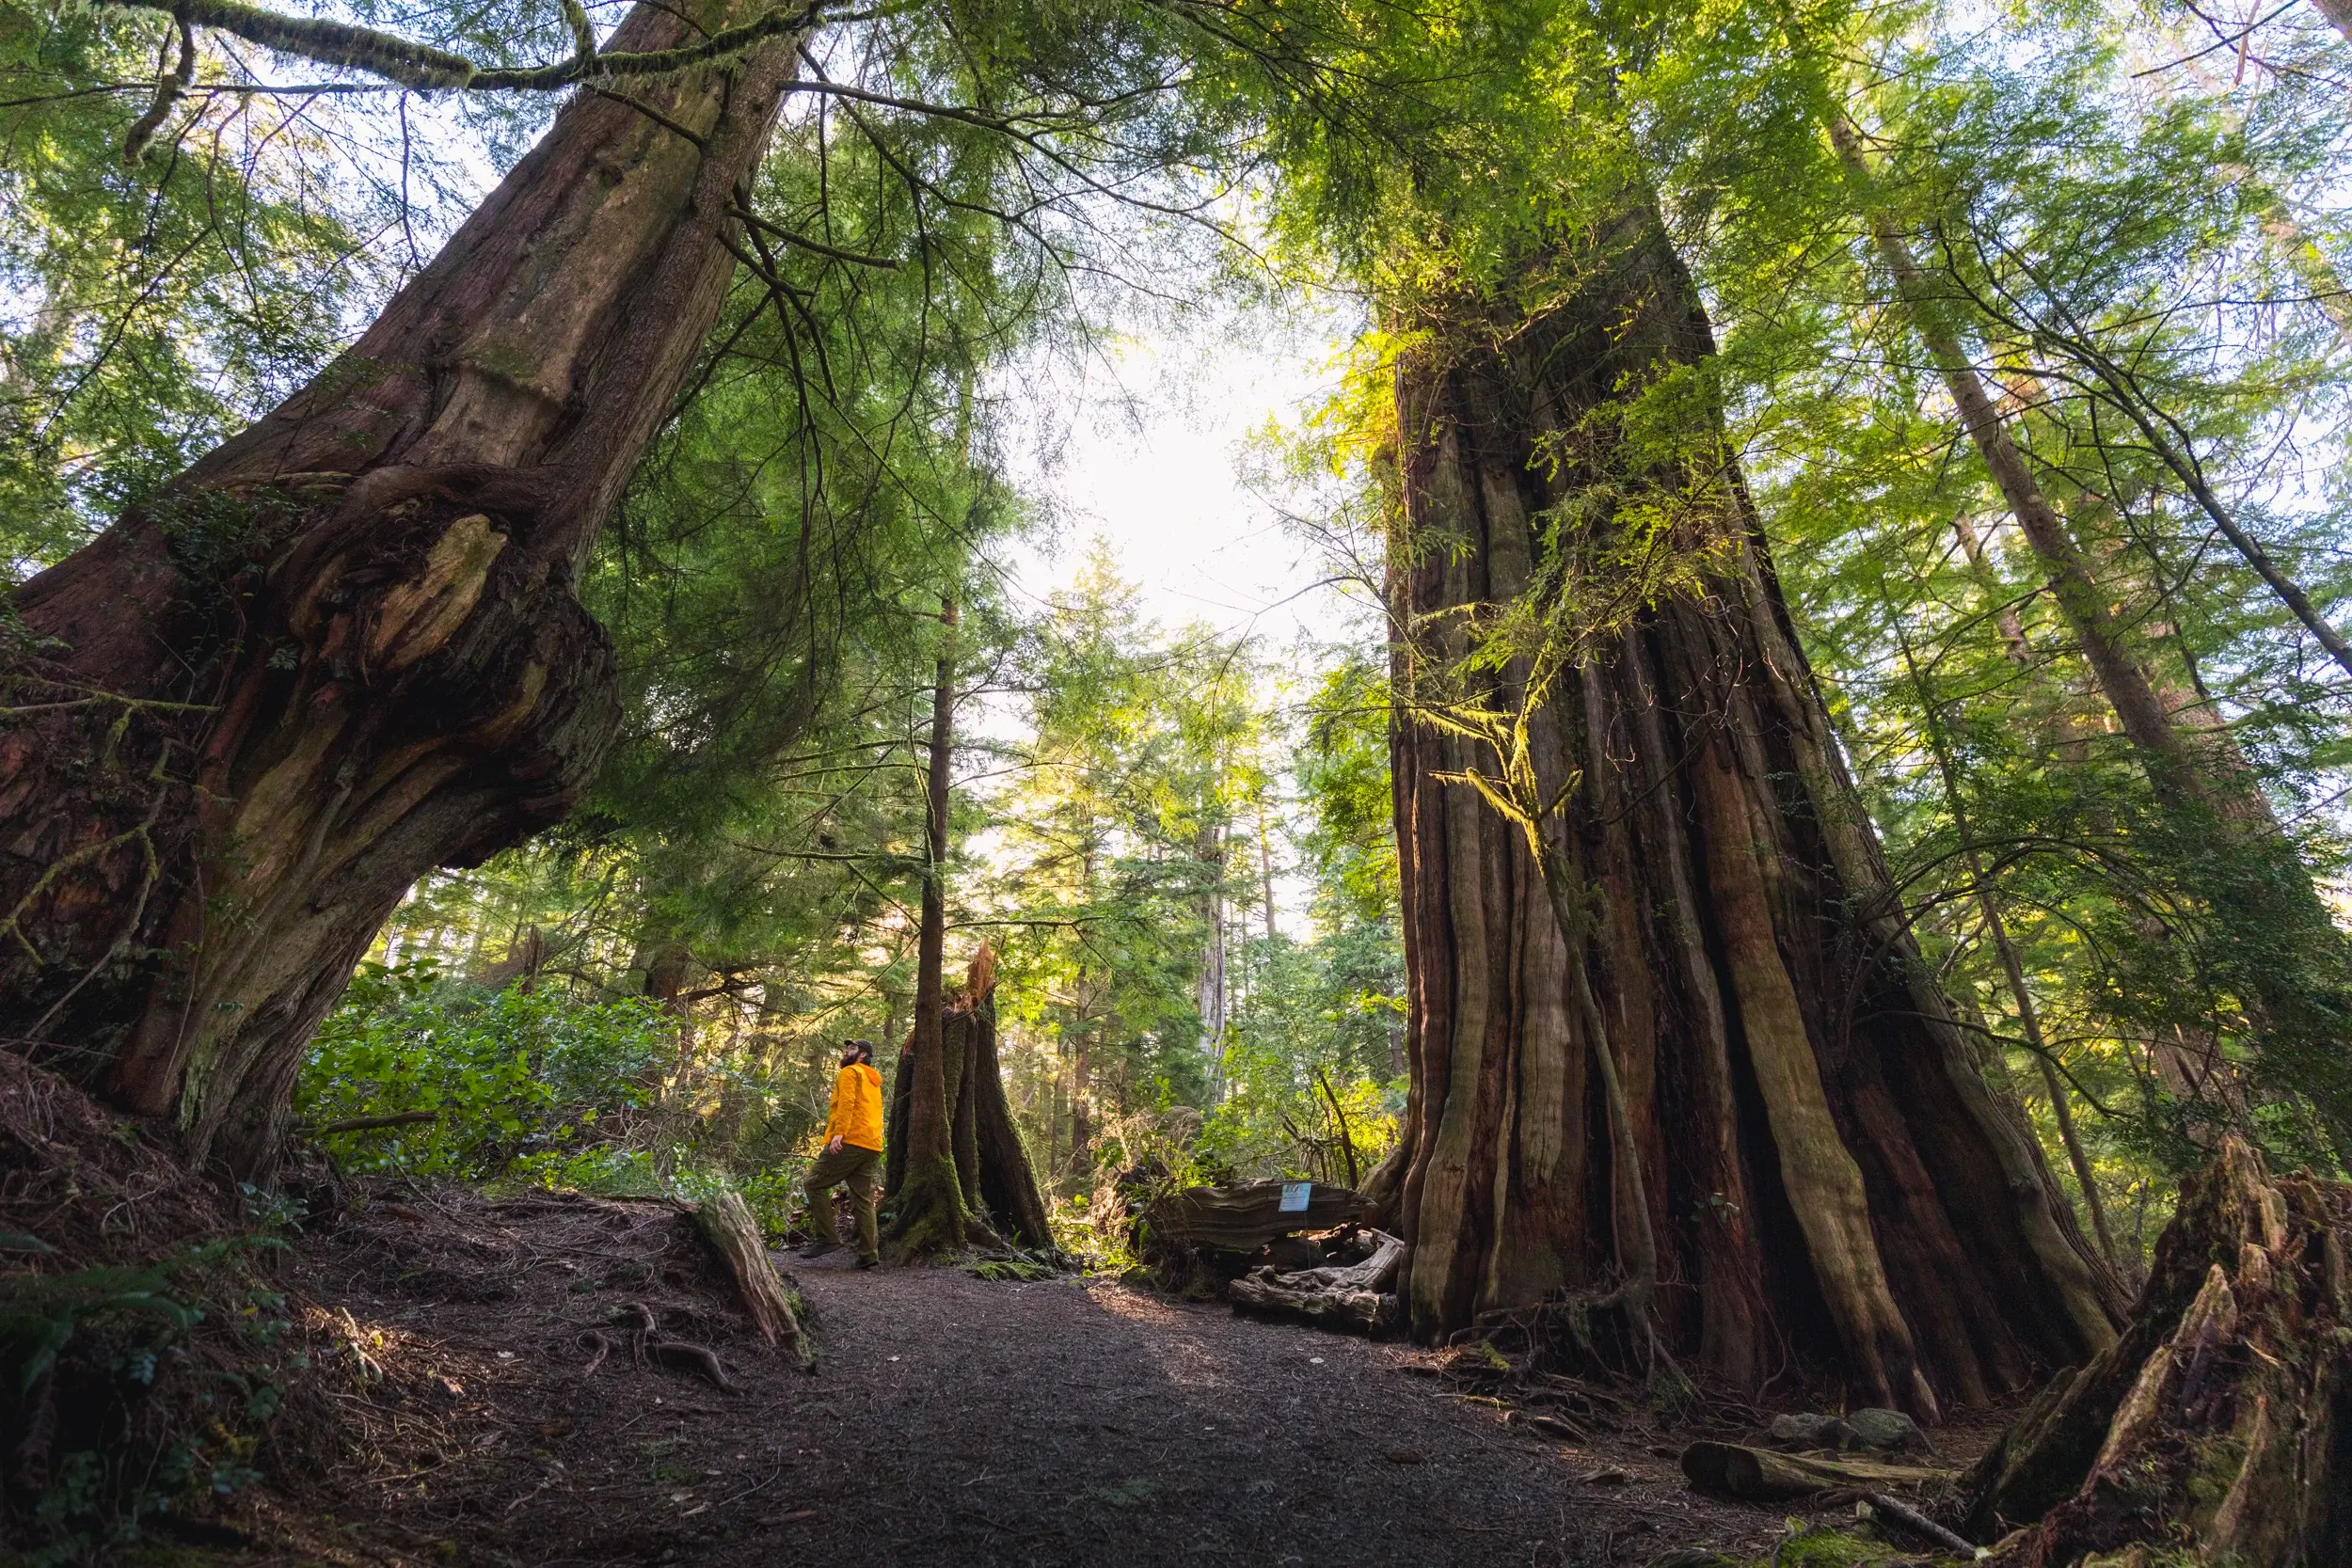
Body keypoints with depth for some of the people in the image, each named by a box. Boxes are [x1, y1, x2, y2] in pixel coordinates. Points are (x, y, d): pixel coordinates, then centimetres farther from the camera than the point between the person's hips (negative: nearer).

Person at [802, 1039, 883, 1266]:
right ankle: (869, 1253, 2)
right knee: (864, 1199, 7)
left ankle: (827, 1238, -2)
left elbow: (846, 1102, -14)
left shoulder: (850, 1072, 1)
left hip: (849, 1142, -8)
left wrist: (838, 1132, -23)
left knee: (816, 1184, 2)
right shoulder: (873, 1082, 27)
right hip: (872, 1146, 8)